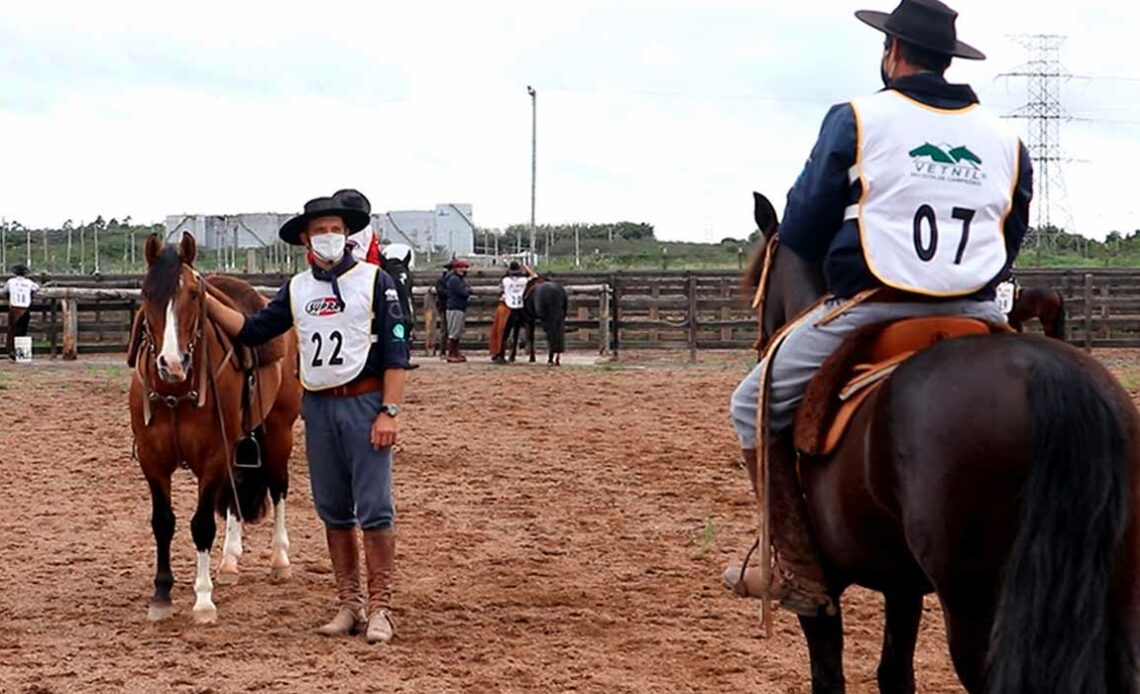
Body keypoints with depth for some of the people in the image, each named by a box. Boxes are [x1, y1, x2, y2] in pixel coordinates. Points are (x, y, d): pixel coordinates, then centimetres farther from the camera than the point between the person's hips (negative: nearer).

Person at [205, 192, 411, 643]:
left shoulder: (374, 281, -3)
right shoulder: (297, 289, 11)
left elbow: (396, 351, -6)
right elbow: (252, 331, 11)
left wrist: (388, 412, -14)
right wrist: (204, 300, 0)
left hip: (363, 403, -5)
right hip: (318, 407, 5)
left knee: (374, 509, -6)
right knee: (333, 512, 9)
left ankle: (380, 608, -2)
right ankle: (350, 605, 17)